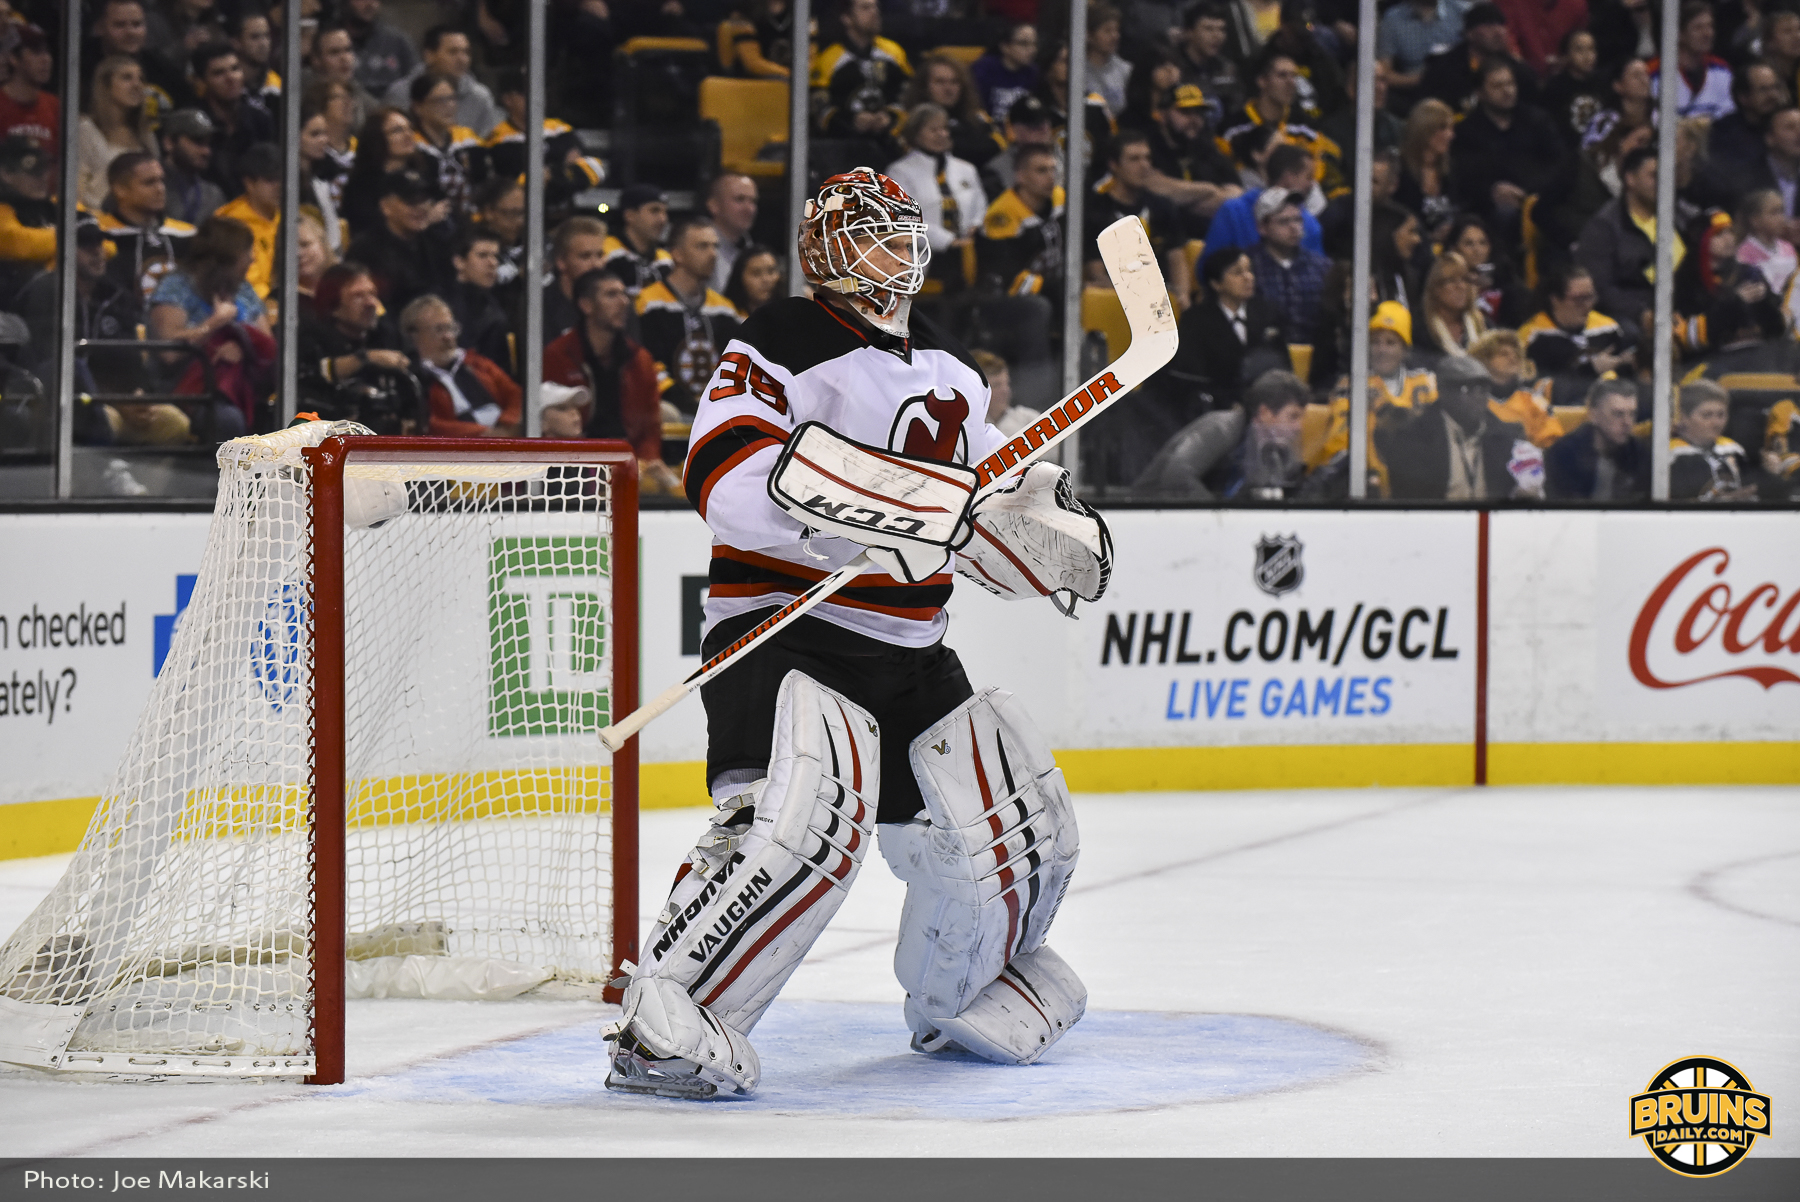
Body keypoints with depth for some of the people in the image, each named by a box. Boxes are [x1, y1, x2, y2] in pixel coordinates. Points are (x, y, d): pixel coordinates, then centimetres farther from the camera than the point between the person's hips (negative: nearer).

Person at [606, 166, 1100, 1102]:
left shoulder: (947, 370, 16)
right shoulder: (781, 345, -10)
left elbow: (1005, 488, 26)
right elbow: (726, 478, -25)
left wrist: (1054, 521, 2)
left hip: (910, 655, 8)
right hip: (782, 633, -8)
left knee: (1014, 828, 10)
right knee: (809, 814, -32)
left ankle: (957, 1003, 38)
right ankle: (660, 1026, -28)